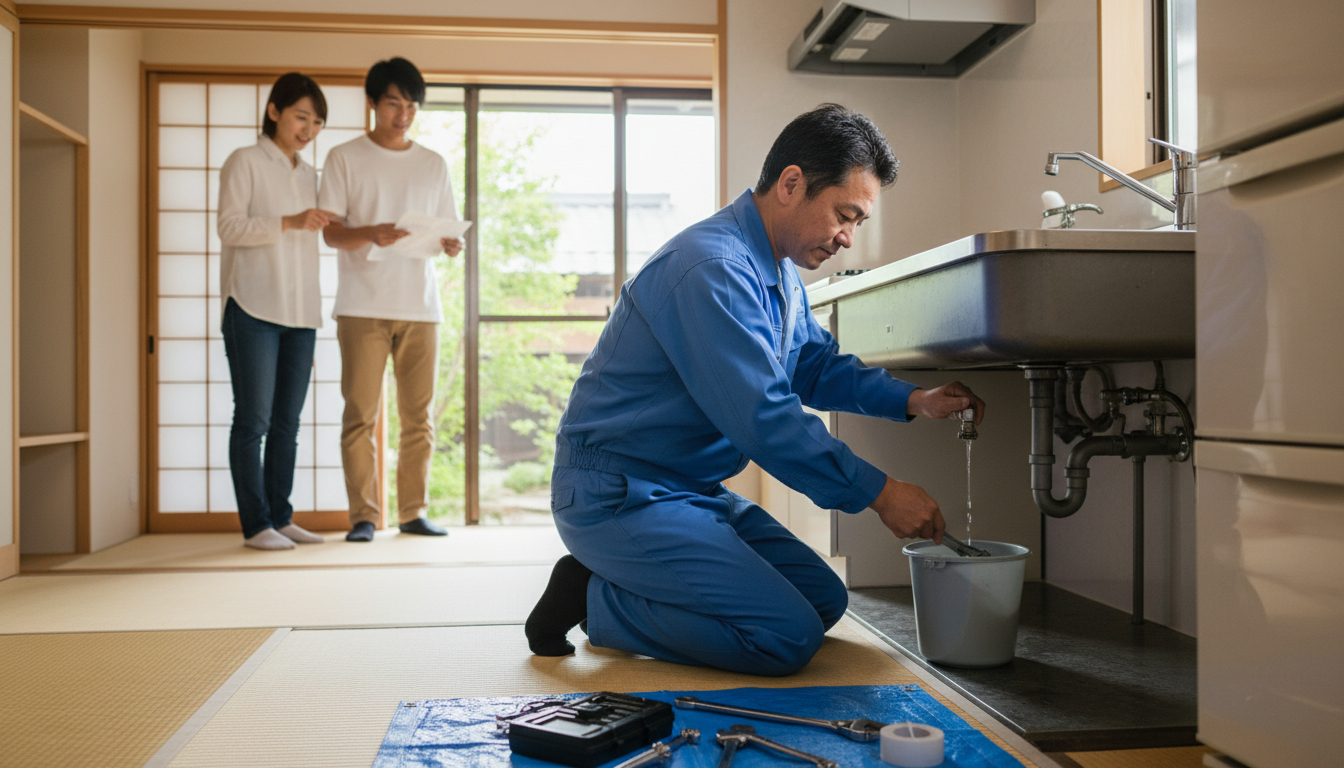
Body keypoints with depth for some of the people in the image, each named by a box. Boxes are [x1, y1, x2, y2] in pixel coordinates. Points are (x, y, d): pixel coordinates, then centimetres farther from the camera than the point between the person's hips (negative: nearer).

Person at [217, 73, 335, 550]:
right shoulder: (244, 162, 2)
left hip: (301, 311, 6)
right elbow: (229, 226, -9)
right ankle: (256, 524, -1)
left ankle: (280, 518, 12)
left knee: (287, 421, 6)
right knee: (254, 420, -5)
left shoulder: (308, 174, 20)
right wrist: (289, 223, -19)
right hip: (254, 308, -6)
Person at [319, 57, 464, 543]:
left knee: (419, 416, 4)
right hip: (363, 306, -3)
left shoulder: (433, 164, 16)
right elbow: (331, 231, 0)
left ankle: (413, 512, 13)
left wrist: (452, 246, -8)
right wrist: (372, 234, -20)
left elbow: (447, 228, 16)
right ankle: (363, 515, 4)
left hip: (421, 306, 3)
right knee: (360, 415, -3)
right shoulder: (344, 158, 6)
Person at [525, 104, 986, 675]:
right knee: (787, 637, -18)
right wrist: (880, 493, -19)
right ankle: (595, 600, -5)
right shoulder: (712, 268, -24)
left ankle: (618, 585, 10)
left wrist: (914, 402, 5)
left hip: (693, 490, 11)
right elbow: (763, 418, -26)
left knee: (824, 600, 10)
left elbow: (817, 366, 21)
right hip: (618, 495, -10)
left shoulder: (780, 272, 11)